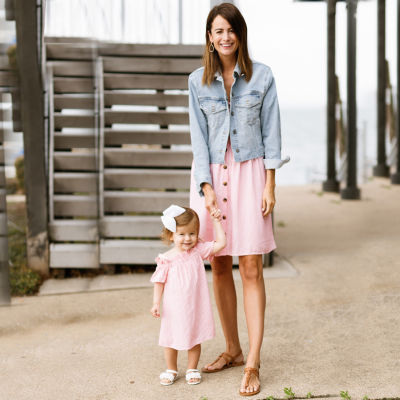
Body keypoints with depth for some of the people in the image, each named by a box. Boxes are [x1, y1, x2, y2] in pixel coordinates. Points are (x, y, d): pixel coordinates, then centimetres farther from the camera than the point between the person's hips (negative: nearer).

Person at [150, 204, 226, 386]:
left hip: (195, 306, 1)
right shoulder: (167, 259, -8)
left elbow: (221, 243, -5)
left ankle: (192, 369, 27)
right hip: (173, 308, -1)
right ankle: (171, 370, 27)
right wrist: (156, 303, -8)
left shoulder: (199, 250, -3)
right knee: (171, 339, 9)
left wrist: (216, 221, -7)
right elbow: (159, 282, -3)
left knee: (195, 338, 10)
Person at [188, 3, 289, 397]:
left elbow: (271, 133, 0)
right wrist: (208, 189, -9)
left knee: (251, 269, -6)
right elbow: (198, 137, 0)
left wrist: (269, 186, -6)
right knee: (219, 268, 8)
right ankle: (232, 349, 23)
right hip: (210, 176, 2)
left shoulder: (262, 76, -1)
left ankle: (252, 365, -3)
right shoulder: (198, 81, 3)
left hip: (249, 174, -2)